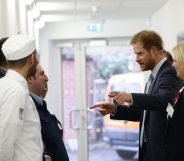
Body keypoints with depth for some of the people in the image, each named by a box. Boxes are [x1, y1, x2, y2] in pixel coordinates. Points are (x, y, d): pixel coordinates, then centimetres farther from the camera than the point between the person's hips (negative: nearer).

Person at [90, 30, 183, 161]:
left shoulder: (169, 73, -14)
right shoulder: (155, 76, 16)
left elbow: (164, 99, -33)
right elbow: (143, 113, 15)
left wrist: (132, 97, -46)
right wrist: (114, 109, 2)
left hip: (163, 150, -9)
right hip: (149, 149, 9)